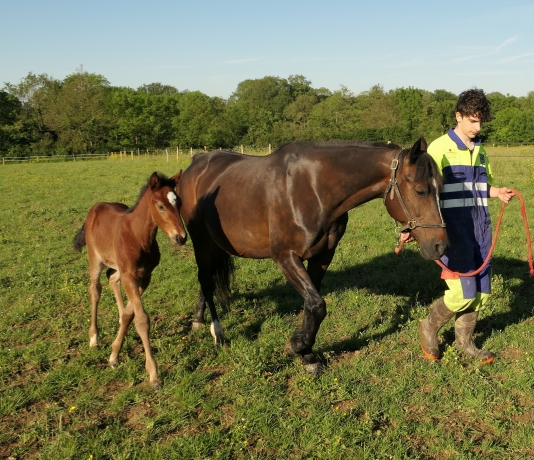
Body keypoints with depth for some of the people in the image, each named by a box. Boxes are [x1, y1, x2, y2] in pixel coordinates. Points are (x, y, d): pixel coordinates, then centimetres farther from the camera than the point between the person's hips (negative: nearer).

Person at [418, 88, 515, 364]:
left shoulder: (480, 151, 13)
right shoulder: (439, 148, -6)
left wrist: (498, 192, 2)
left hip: (480, 227, 7)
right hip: (454, 228, -6)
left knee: (481, 292, 9)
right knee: (463, 293, -9)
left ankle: (463, 341, 27)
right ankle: (429, 327, 17)